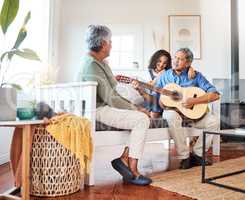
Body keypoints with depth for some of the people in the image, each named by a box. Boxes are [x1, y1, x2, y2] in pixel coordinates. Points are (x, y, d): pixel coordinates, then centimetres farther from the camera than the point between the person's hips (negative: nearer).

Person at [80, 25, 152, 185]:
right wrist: (134, 108, -12)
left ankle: (124, 159, 1)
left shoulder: (100, 62, 17)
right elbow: (110, 98, -22)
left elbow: (112, 91, 16)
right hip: (99, 110, -11)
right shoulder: (91, 65, -17)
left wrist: (133, 106, 6)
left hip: (106, 106, 11)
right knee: (142, 119, -20)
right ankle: (132, 171, -14)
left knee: (142, 116, 3)